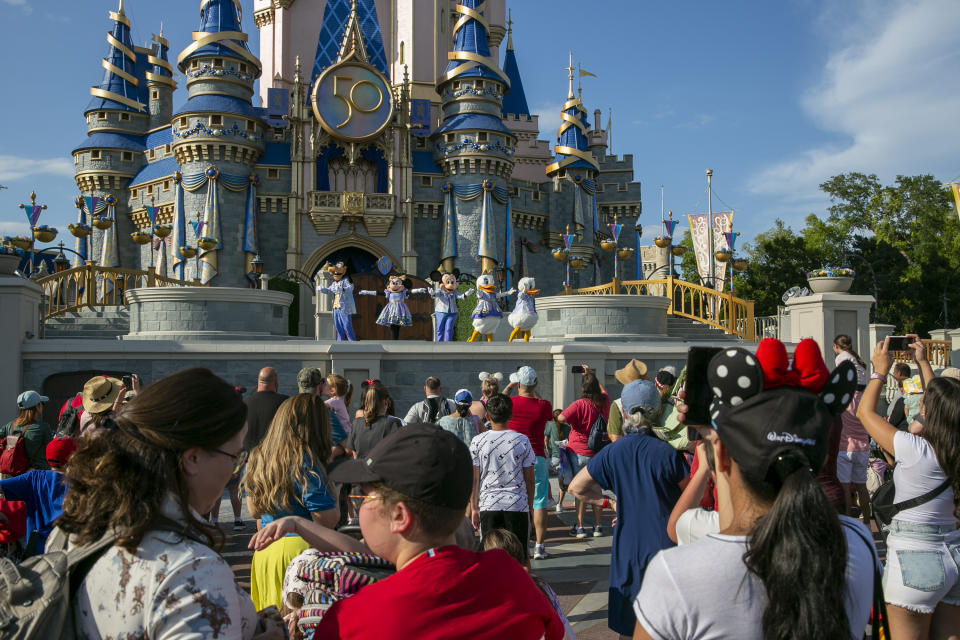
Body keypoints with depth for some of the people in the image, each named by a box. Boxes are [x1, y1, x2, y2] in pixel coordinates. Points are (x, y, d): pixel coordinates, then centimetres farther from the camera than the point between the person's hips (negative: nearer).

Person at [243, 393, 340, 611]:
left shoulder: (257, 458, 4)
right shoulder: (305, 464, -18)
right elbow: (327, 520, -17)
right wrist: (333, 494, -1)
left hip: (264, 550, 7)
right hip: (299, 548, -7)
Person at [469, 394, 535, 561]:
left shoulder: (478, 441, -2)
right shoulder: (522, 440, -1)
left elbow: (473, 479, 0)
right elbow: (529, 479, 2)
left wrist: (474, 508, 8)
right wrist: (530, 506, 13)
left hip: (488, 505, 0)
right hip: (518, 504, 0)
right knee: (520, 557, 9)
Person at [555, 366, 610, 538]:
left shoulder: (580, 404, -18)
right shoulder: (604, 402, -1)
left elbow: (560, 418, -25)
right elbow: (602, 390, 23)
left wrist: (571, 421, -5)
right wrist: (591, 375, 27)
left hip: (579, 452, -4)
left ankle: (579, 527, 6)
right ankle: (597, 526, 17)